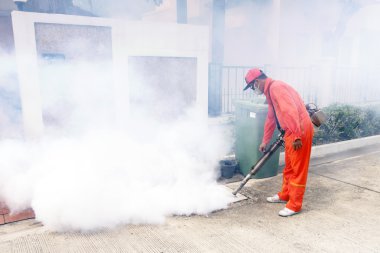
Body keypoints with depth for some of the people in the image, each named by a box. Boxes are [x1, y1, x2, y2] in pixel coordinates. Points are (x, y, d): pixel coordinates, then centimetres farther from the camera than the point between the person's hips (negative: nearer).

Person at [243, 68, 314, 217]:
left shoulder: (276, 87, -15)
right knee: (289, 167, 20)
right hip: (291, 131, 10)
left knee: (298, 169, -2)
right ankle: (285, 195, 34)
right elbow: (271, 119, 26)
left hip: (300, 131, -10)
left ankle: (294, 205, 8)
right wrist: (265, 141, 31)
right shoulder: (270, 92, 19)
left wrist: (297, 136, -26)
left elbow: (290, 111, -25)